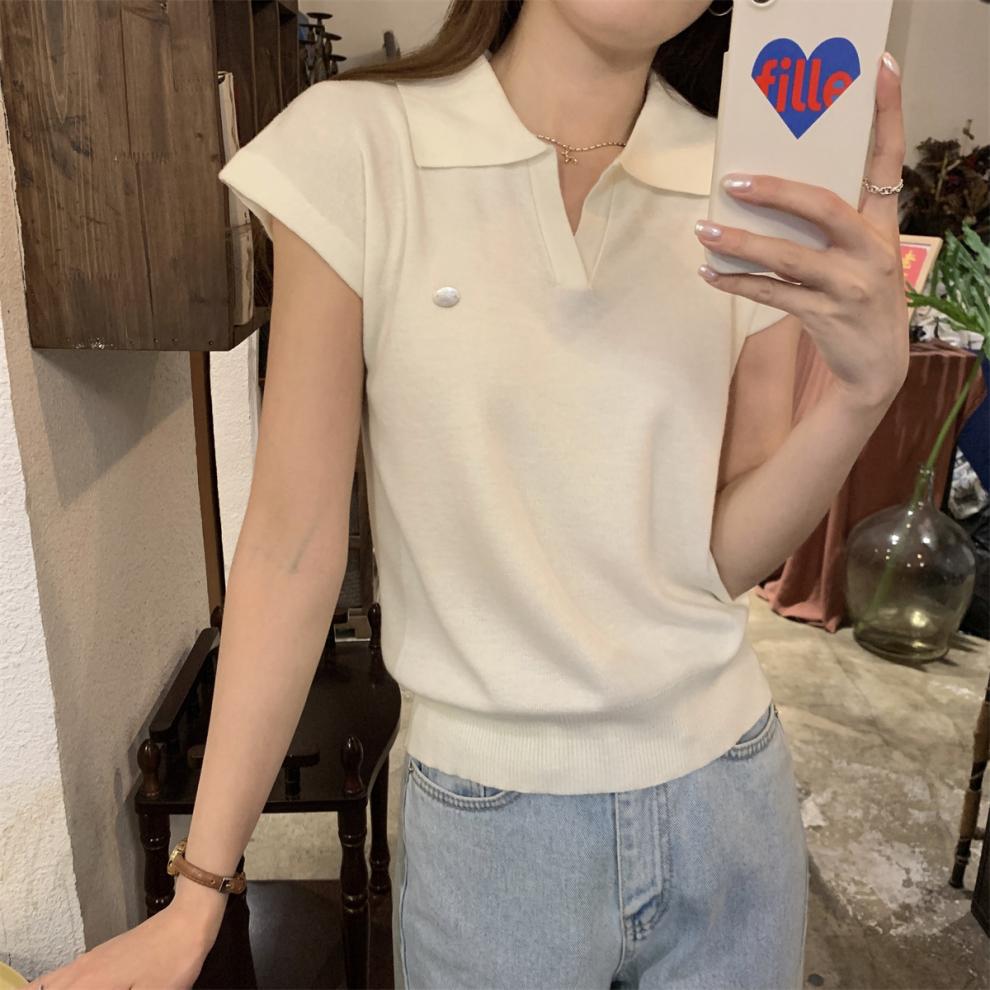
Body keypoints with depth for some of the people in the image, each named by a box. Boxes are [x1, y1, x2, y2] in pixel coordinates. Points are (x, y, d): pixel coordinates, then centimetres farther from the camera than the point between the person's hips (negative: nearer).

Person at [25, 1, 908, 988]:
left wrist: (869, 385, -22)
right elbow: (291, 536, -11)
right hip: (488, 812, -2)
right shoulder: (357, 143, -11)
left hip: (729, 794, 3)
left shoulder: (761, 190, -4)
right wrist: (199, 891, -6)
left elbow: (729, 556, -3)